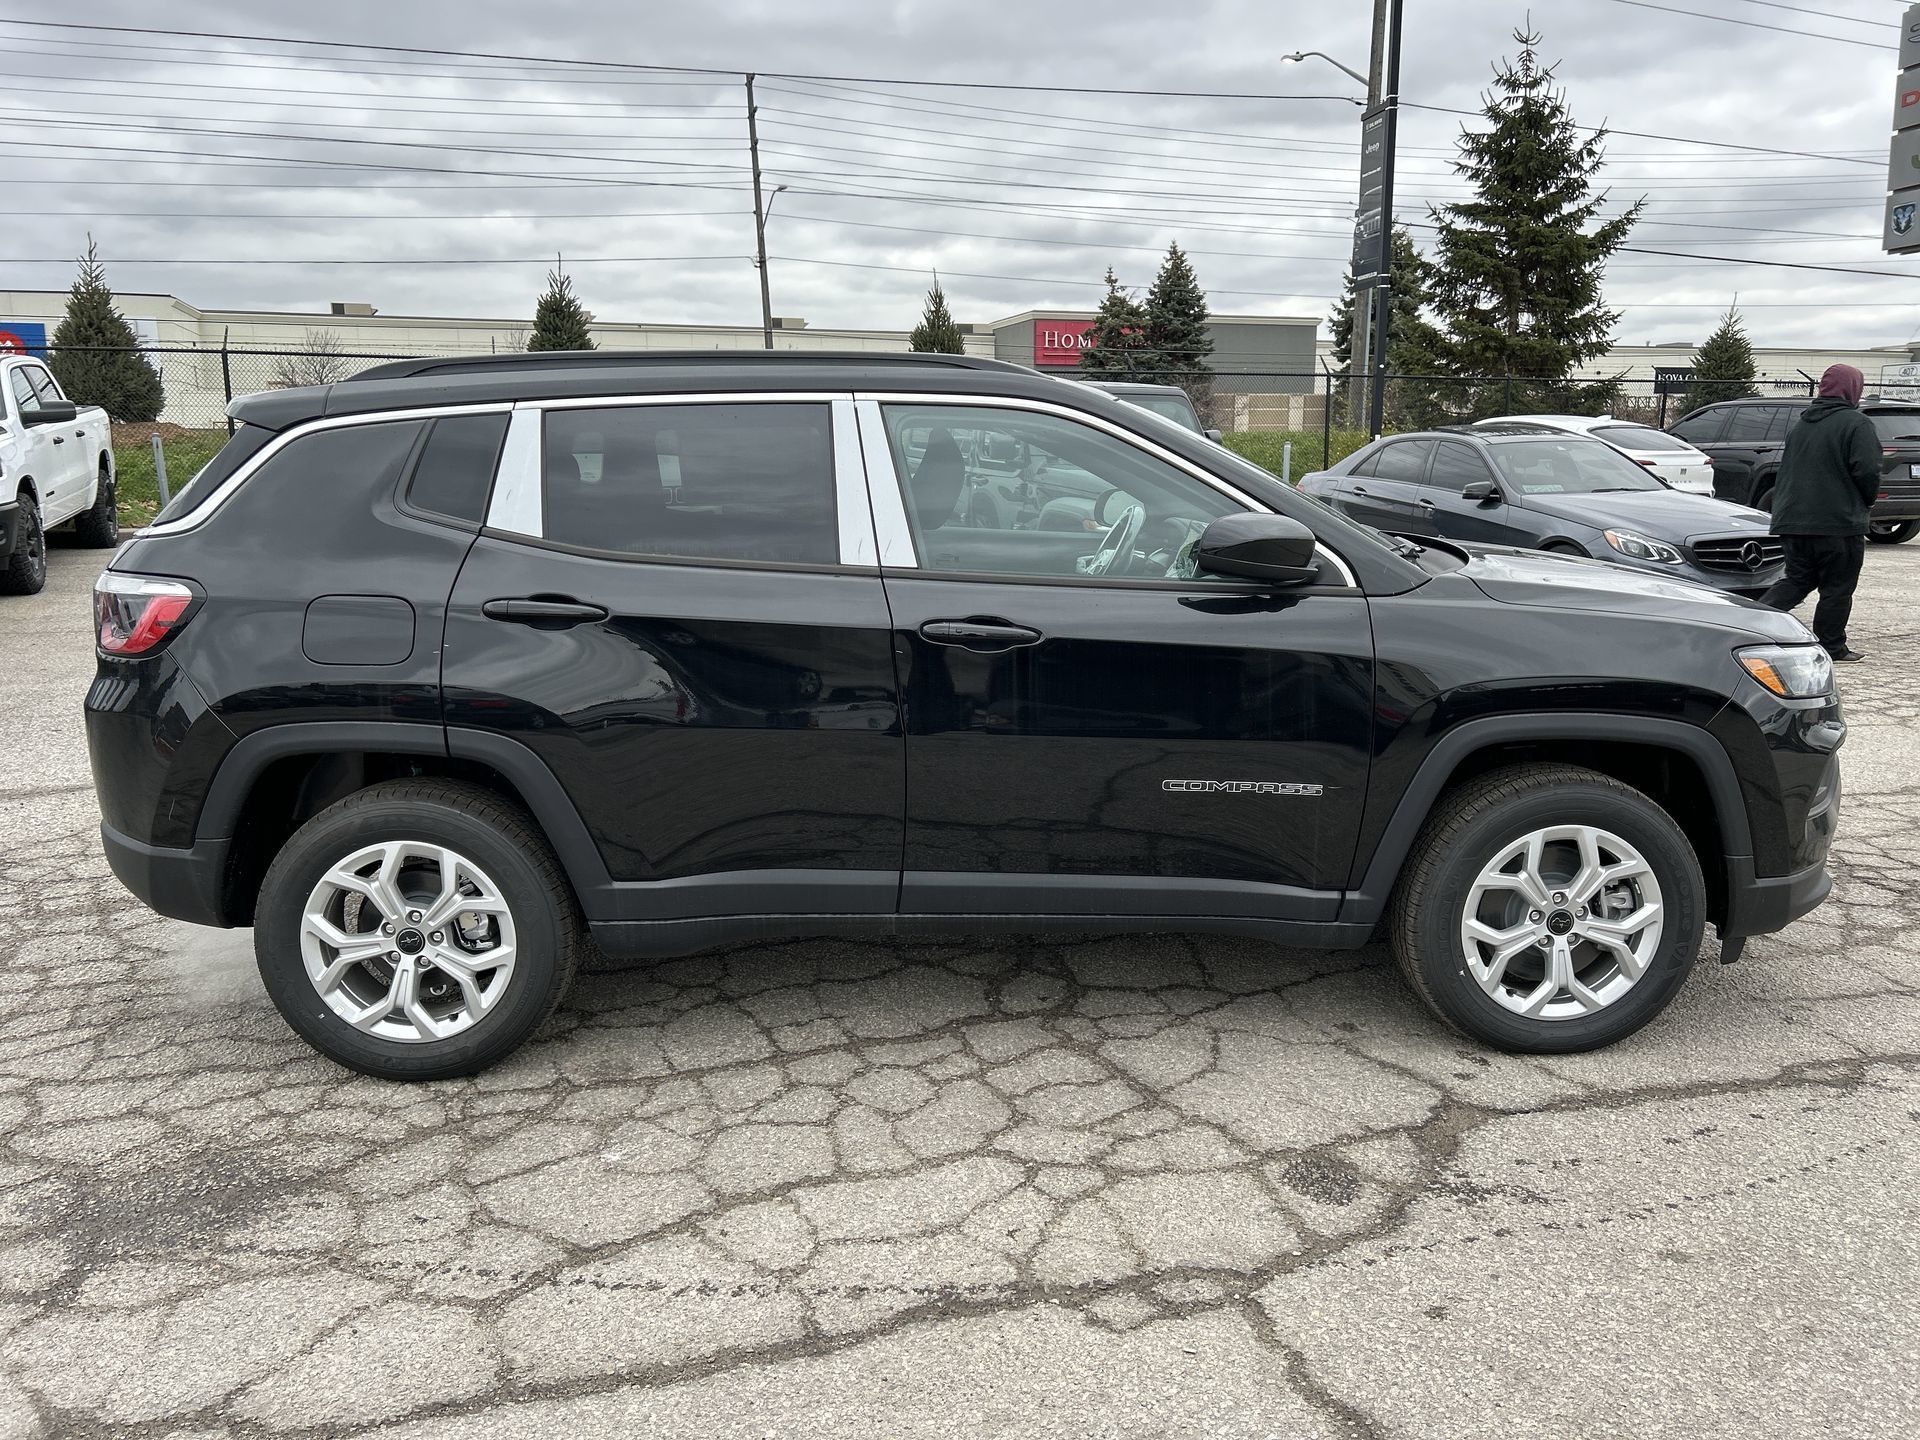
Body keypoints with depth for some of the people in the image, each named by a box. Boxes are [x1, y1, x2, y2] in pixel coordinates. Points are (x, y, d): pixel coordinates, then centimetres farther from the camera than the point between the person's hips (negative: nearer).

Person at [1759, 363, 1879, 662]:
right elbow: (1867, 472, -15)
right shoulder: (1857, 424, -10)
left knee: (1797, 580, 14)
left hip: (1793, 521, 7)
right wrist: (1867, 501, 2)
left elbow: (1786, 470, 19)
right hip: (1839, 523, -7)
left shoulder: (1801, 424, 14)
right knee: (1837, 588, 4)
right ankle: (1831, 646, 10)